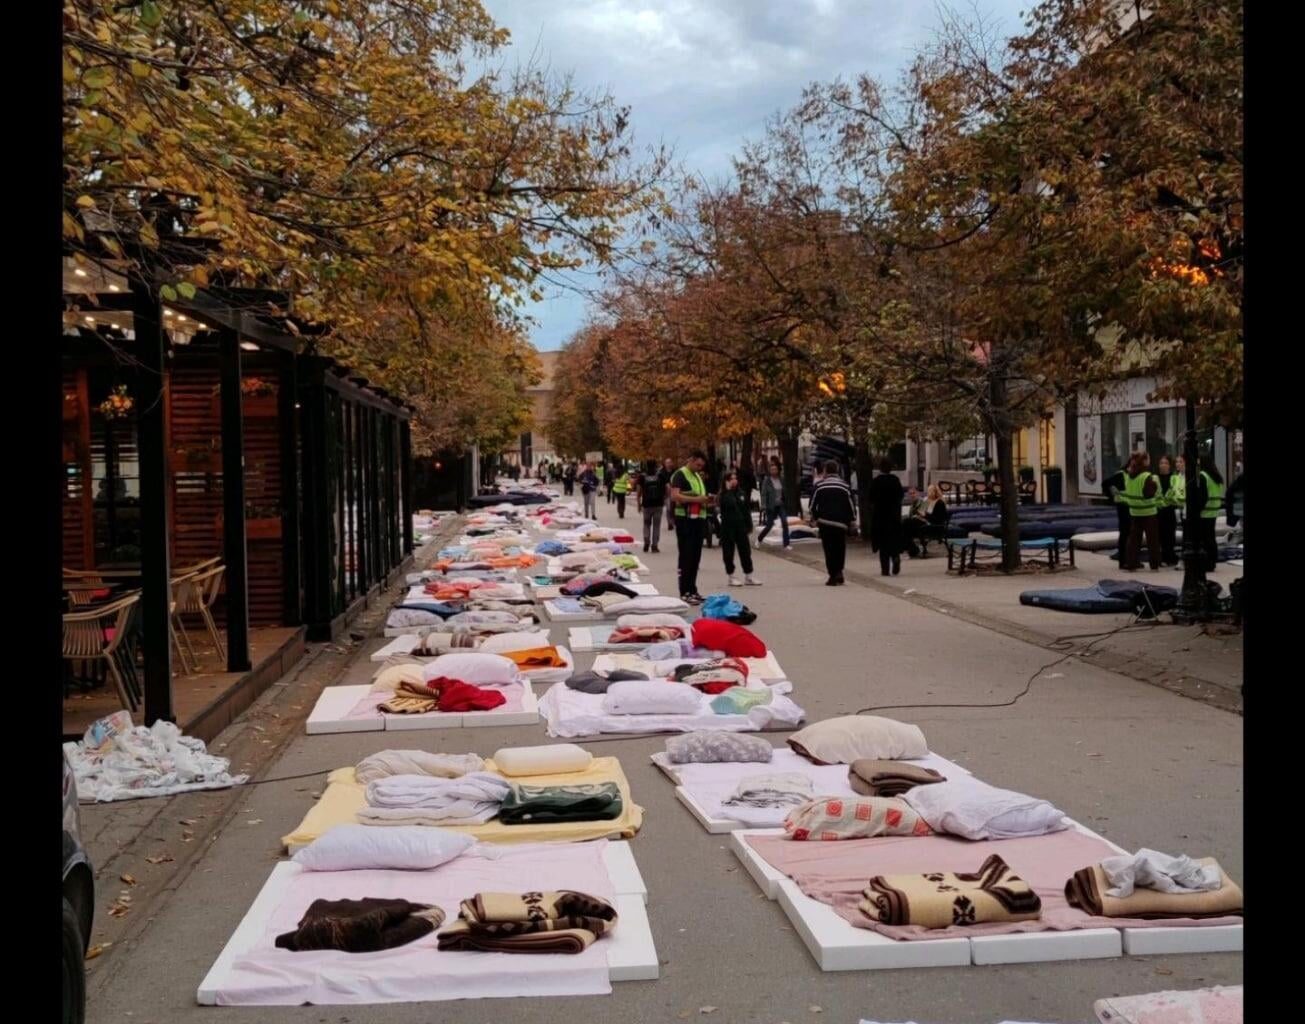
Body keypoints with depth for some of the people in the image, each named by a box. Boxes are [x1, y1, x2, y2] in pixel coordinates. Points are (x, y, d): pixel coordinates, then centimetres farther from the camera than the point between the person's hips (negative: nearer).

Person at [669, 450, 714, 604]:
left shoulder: (698, 477, 20)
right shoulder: (680, 475, -7)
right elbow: (675, 496, -21)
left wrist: (707, 501, 7)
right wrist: (696, 499, -24)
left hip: (699, 519, 8)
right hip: (685, 519, -8)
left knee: (695, 556, 10)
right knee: (686, 556, -7)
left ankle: (692, 590, 17)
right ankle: (685, 593, -5)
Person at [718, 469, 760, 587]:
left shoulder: (740, 492, 8)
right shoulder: (724, 494, -7)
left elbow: (746, 510, 12)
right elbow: (725, 504, -27)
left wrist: (749, 525, 9)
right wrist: (728, 489, -24)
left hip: (741, 526, 5)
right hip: (728, 527, -5)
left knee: (745, 551, 7)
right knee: (729, 552, 3)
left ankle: (748, 577, 14)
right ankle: (730, 576, 12)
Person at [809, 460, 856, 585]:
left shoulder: (818, 486, 0)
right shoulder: (845, 486, 3)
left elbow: (812, 504, 4)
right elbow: (852, 505, 4)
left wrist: (814, 518, 17)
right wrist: (852, 520, 13)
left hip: (824, 522, -1)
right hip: (841, 523, 1)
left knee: (829, 549, 2)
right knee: (840, 549, 13)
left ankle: (833, 575, -5)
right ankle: (838, 573, 3)